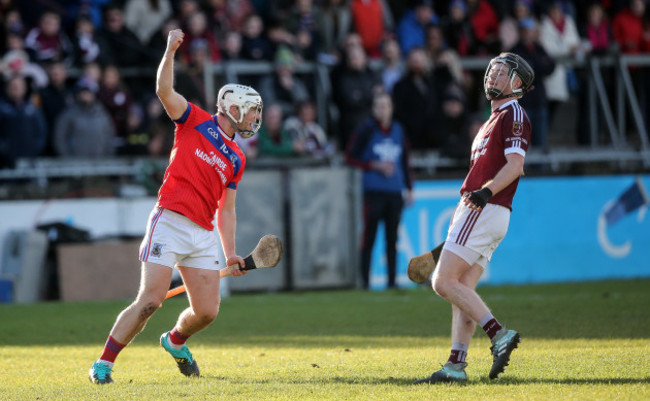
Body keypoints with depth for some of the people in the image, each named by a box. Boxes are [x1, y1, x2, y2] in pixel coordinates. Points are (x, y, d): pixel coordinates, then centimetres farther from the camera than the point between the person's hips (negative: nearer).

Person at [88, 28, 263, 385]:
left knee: (206, 311, 0)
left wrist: (230, 253, 13)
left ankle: (175, 341, 33)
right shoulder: (195, 120, 8)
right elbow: (164, 90, -8)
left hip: (204, 235, 6)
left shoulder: (237, 159, 21)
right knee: (150, 300, -15)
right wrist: (171, 51, -18)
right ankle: (103, 364, -7)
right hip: (170, 222, -6)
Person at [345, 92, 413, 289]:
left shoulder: (398, 130, 14)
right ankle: (364, 281, -6)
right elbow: (350, 157, 0)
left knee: (392, 238, 5)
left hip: (395, 192, 4)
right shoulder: (366, 130, 0)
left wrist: (409, 188, 15)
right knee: (369, 237, -7)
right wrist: (375, 166, -10)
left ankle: (392, 281, 8)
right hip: (373, 191, -4)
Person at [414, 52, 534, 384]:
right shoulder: (493, 119, 25)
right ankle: (456, 366, 3)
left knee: (443, 282, -14)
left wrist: (486, 192, -34)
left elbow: (515, 165, -18)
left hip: (485, 210, -10)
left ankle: (499, 334, -19)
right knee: (462, 290, 5)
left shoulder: (513, 114, -6)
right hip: (476, 211, 10)